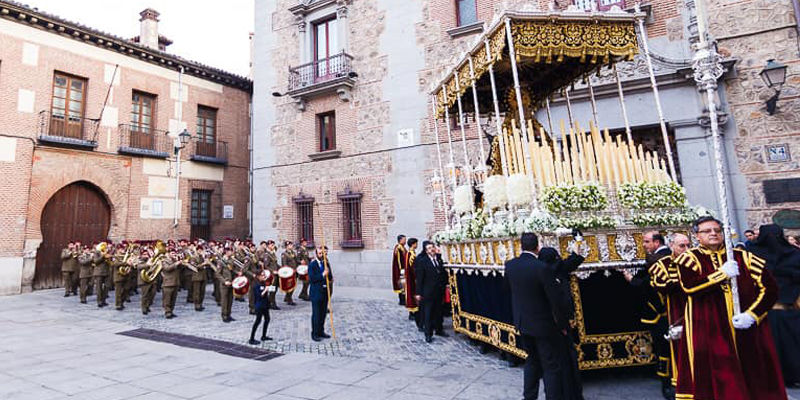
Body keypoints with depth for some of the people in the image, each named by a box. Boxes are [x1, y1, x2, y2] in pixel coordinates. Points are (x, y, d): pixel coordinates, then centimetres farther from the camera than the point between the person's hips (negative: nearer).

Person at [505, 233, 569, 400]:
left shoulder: (509, 265, -7)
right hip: (542, 324, -6)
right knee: (552, 367, 10)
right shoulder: (542, 268, -24)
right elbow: (556, 300, -19)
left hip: (522, 322, 6)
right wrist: (563, 325, -6)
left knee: (532, 359, 24)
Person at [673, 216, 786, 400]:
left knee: (755, 379, 10)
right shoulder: (690, 258, 0)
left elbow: (769, 287, 4)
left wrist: (752, 314, -8)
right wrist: (723, 274, -15)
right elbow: (689, 285, -17)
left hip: (747, 329, 3)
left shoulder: (742, 256, 8)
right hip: (708, 332, -3)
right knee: (717, 381, -2)